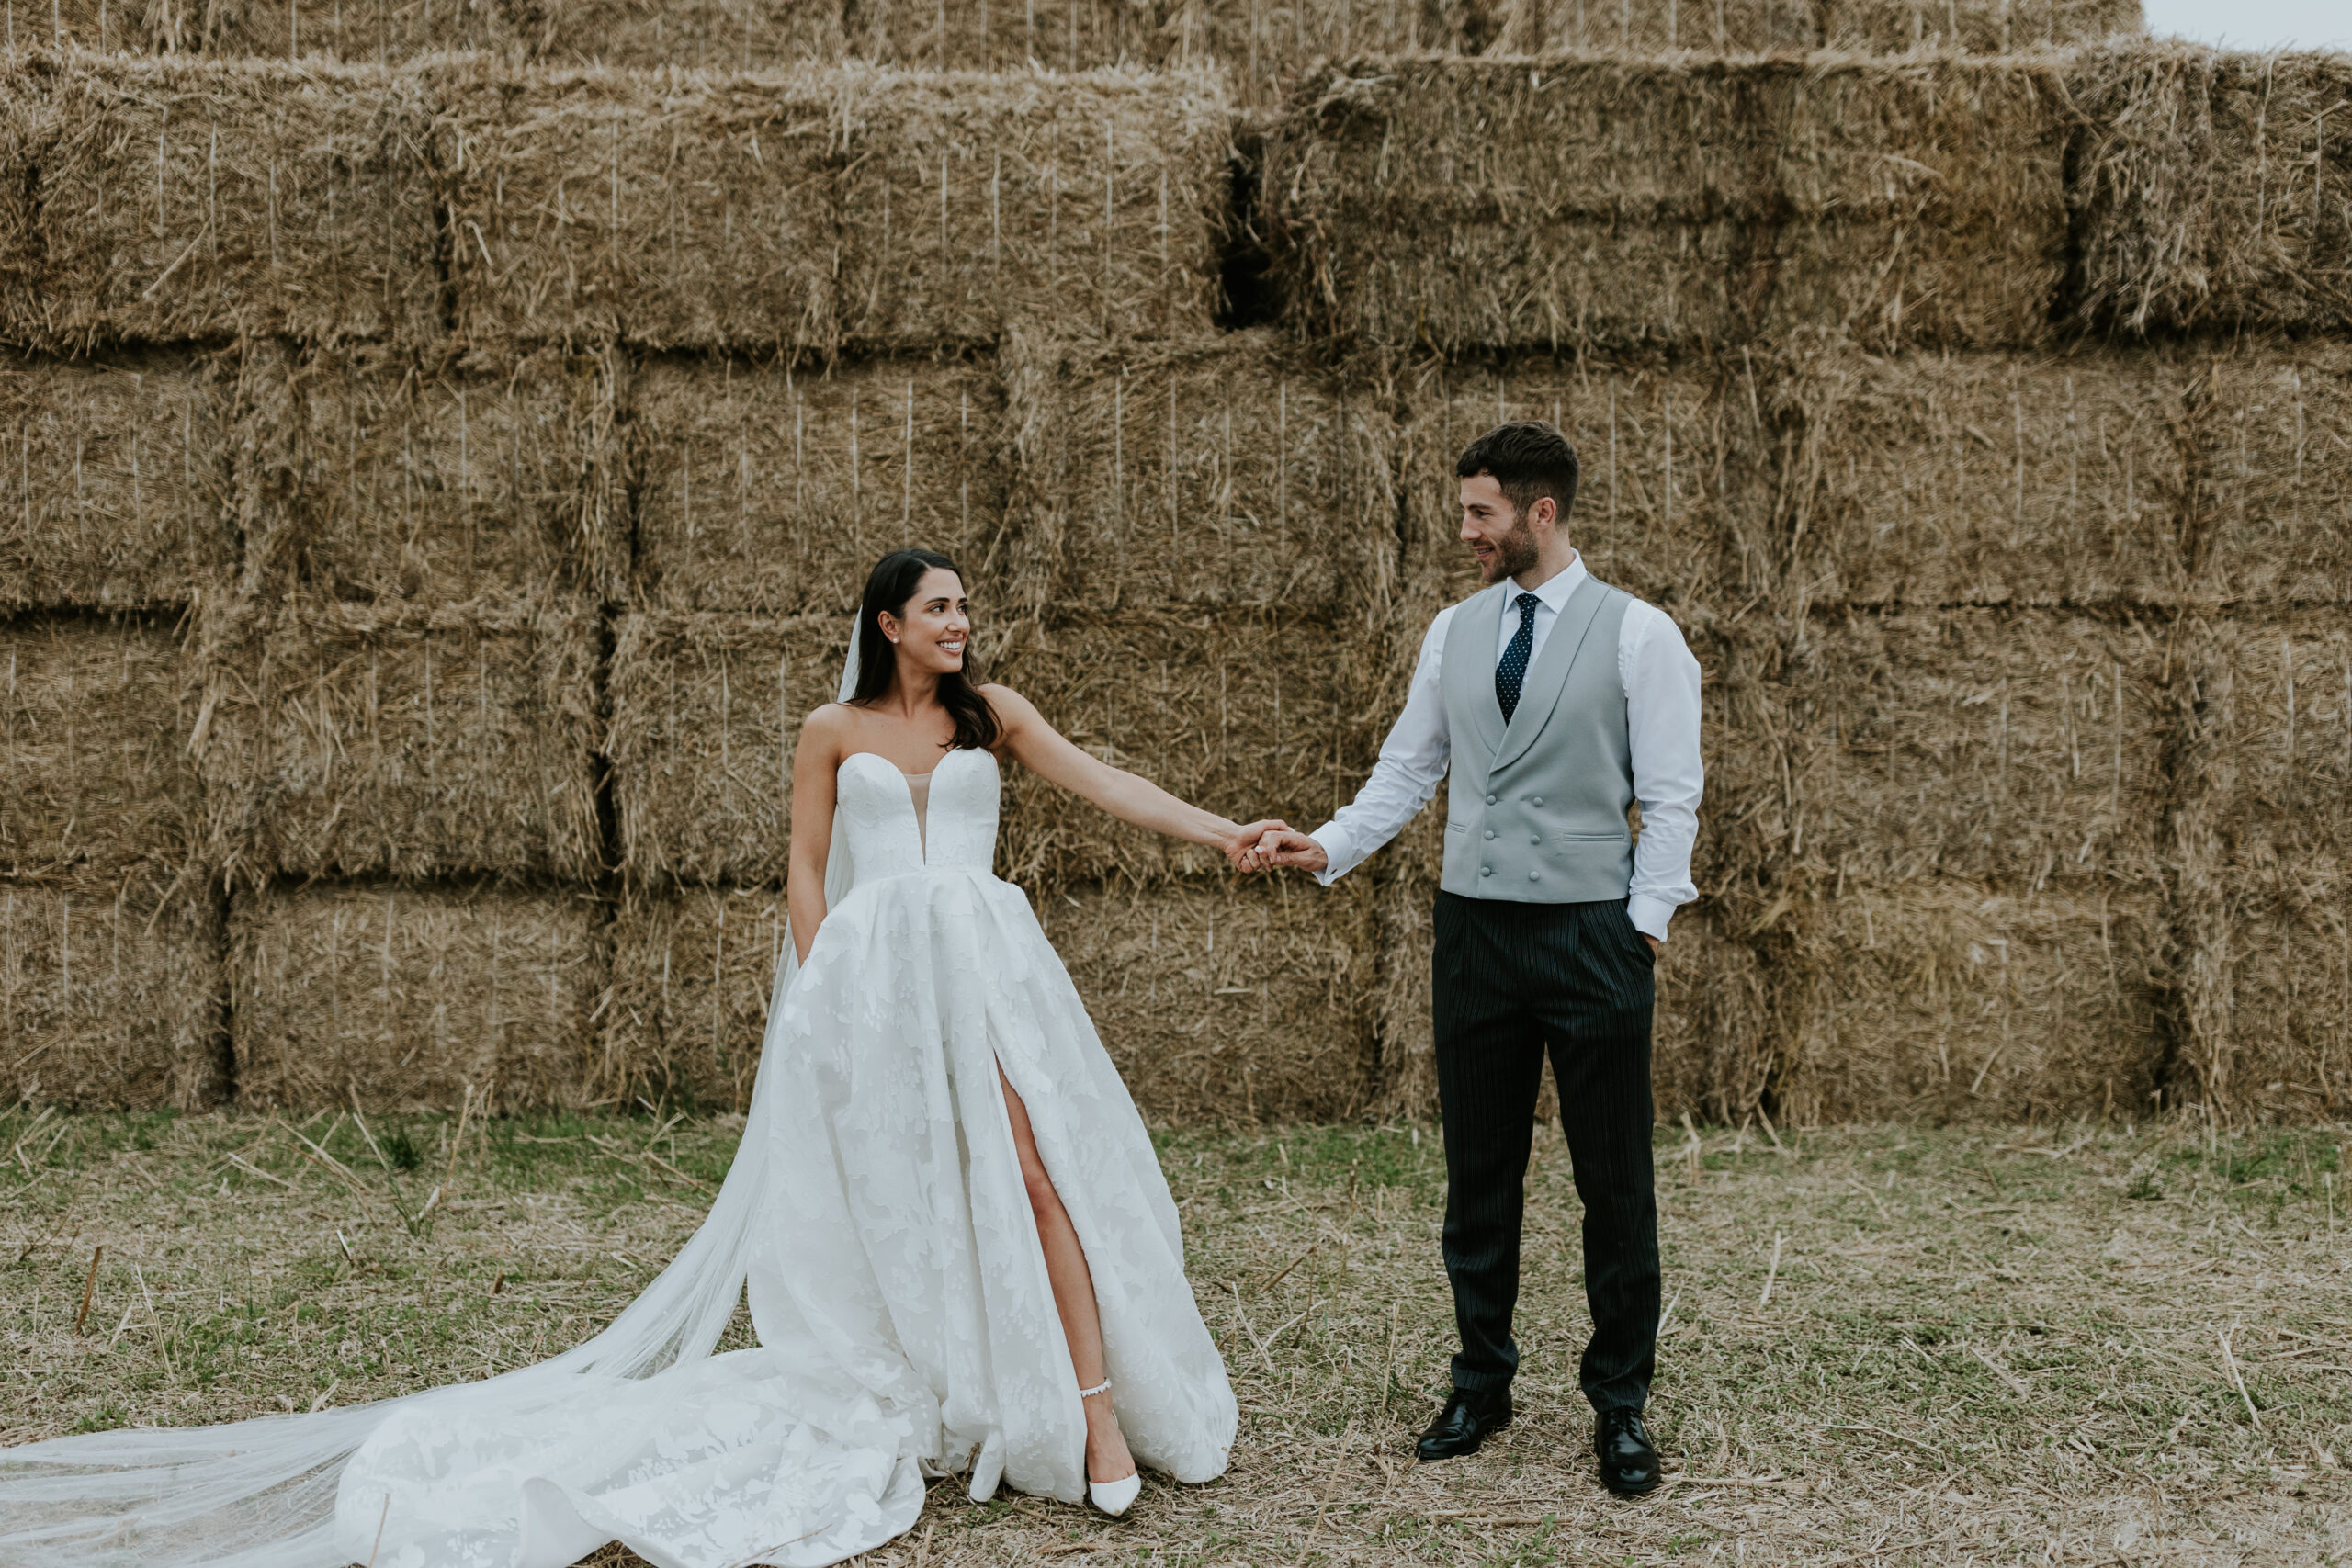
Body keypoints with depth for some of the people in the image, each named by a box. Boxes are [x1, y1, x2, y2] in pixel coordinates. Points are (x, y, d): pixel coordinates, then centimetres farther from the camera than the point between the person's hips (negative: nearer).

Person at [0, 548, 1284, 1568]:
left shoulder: (991, 717, 13)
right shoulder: (831, 731, 10)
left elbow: (1107, 785, 8)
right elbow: (805, 871, 7)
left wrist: (1222, 833, 0)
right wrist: (819, 1003, -2)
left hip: (983, 961, 1)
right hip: (867, 979, 0)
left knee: (1036, 1173, -9)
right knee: (876, 1197, 2)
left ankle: (1097, 1410, -4)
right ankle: (921, 1405, 15)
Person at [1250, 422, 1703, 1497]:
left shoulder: (1638, 633, -4)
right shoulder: (1453, 632, 10)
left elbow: (1670, 797, -5)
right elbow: (1407, 771, 11)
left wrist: (1644, 927, -10)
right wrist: (1328, 849, -3)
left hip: (1591, 931, -4)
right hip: (1474, 928, 4)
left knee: (1613, 1181, 6)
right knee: (1478, 1175, 12)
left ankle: (1619, 1404, 22)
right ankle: (1481, 1386, 28)